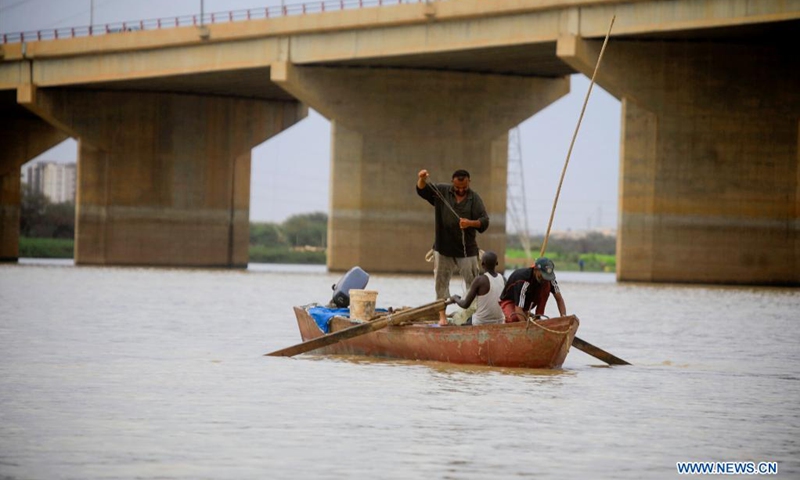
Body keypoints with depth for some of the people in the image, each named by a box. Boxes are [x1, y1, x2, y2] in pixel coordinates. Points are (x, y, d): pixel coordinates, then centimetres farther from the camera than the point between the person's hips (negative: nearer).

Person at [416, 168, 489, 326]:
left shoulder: (474, 199, 0)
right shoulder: (441, 192, 2)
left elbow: (484, 221, -6)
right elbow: (422, 190, -6)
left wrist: (471, 223, -26)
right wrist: (422, 180, -28)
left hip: (466, 249, -1)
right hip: (443, 248, 1)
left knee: (473, 282, 0)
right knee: (441, 282, 4)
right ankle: (442, 314, 10)